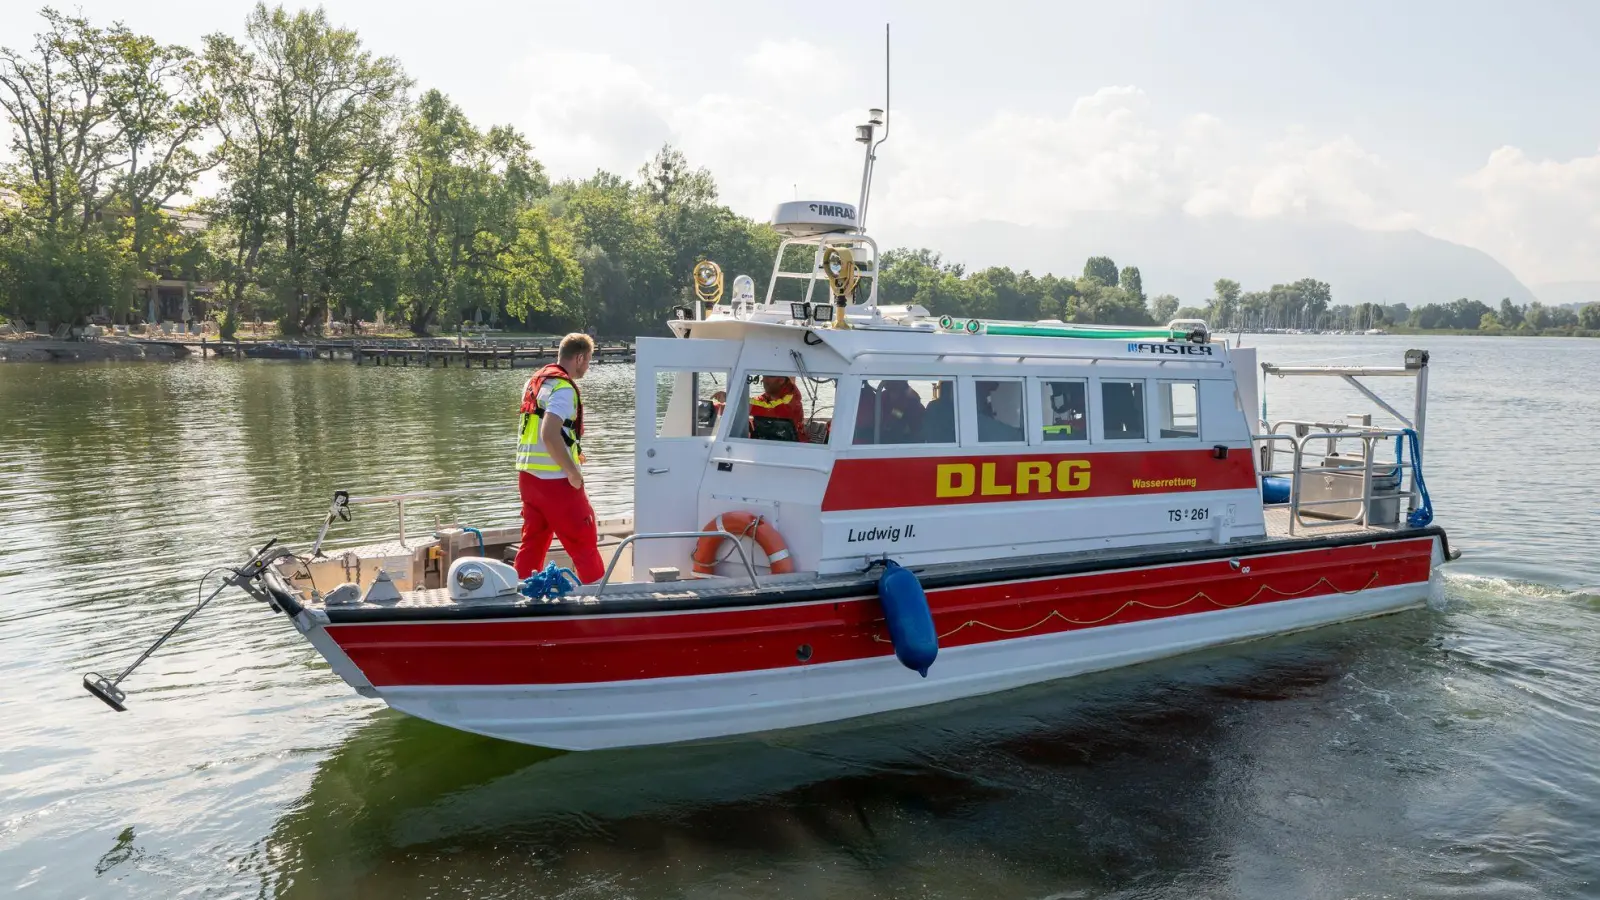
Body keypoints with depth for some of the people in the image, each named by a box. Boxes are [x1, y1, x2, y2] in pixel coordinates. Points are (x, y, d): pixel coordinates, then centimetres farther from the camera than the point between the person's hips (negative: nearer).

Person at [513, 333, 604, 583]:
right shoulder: (563, 388, -15)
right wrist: (574, 473, -18)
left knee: (532, 543, 13)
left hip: (528, 476, 8)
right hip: (555, 480, -8)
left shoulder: (535, 380, 13)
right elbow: (550, 436, -26)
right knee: (584, 543, 3)